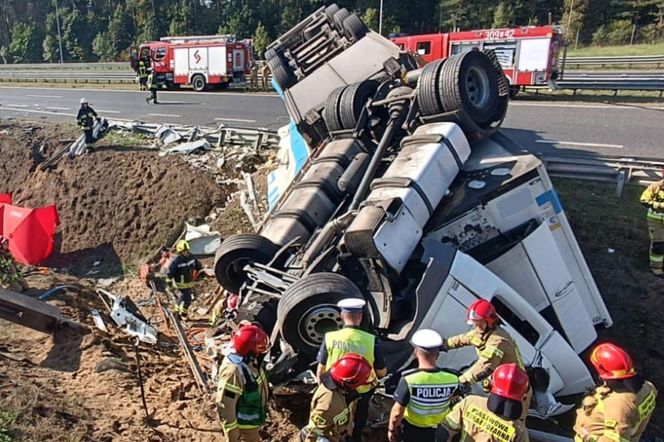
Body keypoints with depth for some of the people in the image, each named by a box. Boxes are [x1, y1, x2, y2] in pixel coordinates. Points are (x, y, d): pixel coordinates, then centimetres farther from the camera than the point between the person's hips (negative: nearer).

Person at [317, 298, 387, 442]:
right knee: (356, 430, 25)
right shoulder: (371, 340, -20)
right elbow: (382, 373, -9)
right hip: (361, 394, -1)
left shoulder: (330, 338, -17)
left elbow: (320, 371, -7)